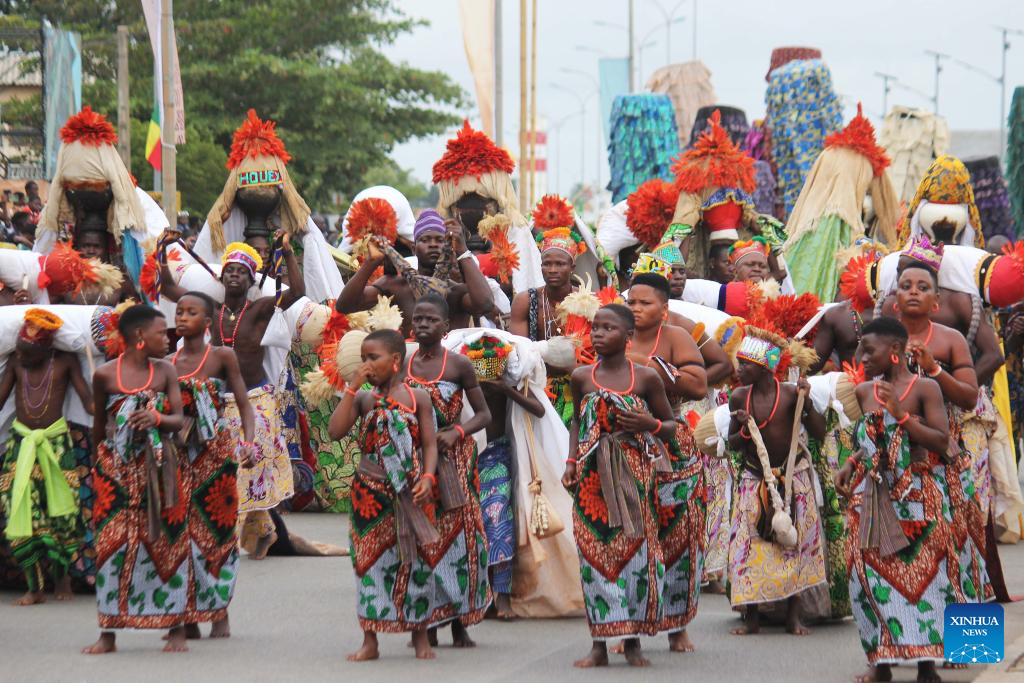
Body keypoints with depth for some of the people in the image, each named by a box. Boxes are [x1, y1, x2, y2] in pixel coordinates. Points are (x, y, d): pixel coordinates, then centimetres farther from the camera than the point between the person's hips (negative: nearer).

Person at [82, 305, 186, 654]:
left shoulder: (165, 372, 3)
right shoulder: (105, 374, -1)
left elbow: (178, 420, -2)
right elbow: (98, 424, 10)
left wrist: (157, 419, -23)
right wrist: (98, 463, 16)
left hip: (157, 467, 1)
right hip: (116, 468, -1)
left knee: (165, 541, 1)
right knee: (112, 546, -1)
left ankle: (177, 629, 9)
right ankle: (107, 634, 4)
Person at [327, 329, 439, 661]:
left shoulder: (417, 397, 1)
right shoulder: (363, 399, 6)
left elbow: (429, 444, -1)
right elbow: (336, 431, -8)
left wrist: (427, 478, -17)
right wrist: (352, 387, -9)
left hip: (409, 493, -2)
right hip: (370, 492, 2)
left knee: (416, 557, 3)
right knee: (370, 558, 3)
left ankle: (420, 636, 15)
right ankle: (370, 640, 9)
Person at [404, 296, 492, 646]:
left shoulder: (458, 365, -2)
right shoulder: (402, 365, 6)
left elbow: (483, 414, 1)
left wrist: (456, 432, -15)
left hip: (452, 459, -2)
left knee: (457, 530, -3)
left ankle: (459, 624, 3)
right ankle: (426, 623, 9)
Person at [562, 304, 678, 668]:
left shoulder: (646, 378, 0)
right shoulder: (582, 377, 6)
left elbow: (672, 426, 8)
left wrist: (648, 425, -12)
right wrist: (571, 462, 5)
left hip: (634, 475, -2)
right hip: (592, 478, 2)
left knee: (636, 550, -1)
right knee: (594, 552, 1)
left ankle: (633, 640, 10)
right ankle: (600, 644, 7)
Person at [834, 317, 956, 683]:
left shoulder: (924, 388, -6)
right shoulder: (864, 391, 9)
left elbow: (941, 441, -12)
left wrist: (901, 413, -18)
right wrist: (851, 464, 3)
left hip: (917, 496, -5)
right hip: (872, 496, 5)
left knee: (921, 572, -4)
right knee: (872, 574, 0)